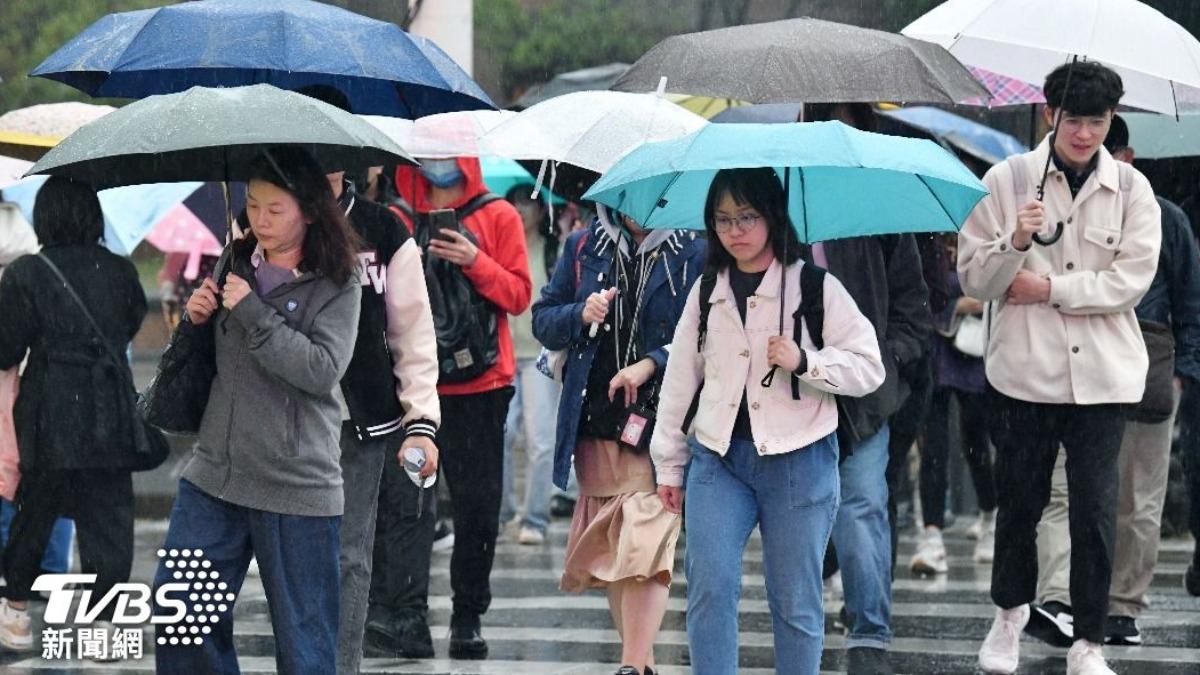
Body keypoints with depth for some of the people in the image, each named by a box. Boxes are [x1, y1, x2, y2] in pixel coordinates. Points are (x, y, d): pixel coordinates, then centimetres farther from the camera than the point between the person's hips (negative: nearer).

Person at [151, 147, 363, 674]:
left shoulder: (337, 285, -6)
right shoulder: (234, 264, 9)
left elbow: (323, 370, -19)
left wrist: (253, 313, -19)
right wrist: (195, 320, 0)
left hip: (296, 487, -5)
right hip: (215, 473, 5)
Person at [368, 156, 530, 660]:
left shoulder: (498, 218, 6)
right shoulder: (397, 220, 10)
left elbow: (518, 295, 1)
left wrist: (476, 262, -13)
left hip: (480, 386, 0)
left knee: (478, 507, 4)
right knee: (405, 501, -13)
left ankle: (468, 619, 15)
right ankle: (405, 619, -20)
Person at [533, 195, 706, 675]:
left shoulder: (694, 254, 0)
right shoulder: (583, 248, 11)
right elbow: (543, 321, 14)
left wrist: (651, 365, -17)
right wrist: (581, 315, -7)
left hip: (660, 425, -4)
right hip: (595, 424, 5)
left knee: (643, 548, -16)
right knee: (611, 551, 10)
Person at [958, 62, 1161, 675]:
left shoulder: (1130, 188, 3)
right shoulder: (1007, 180, 0)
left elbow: (1132, 278, -5)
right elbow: (973, 277, -2)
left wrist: (1048, 288, -10)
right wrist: (1015, 242, -21)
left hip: (1101, 374, 0)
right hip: (1024, 369, 0)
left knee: (1096, 509, -2)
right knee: (1020, 500, 10)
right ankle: (1010, 611, 34)